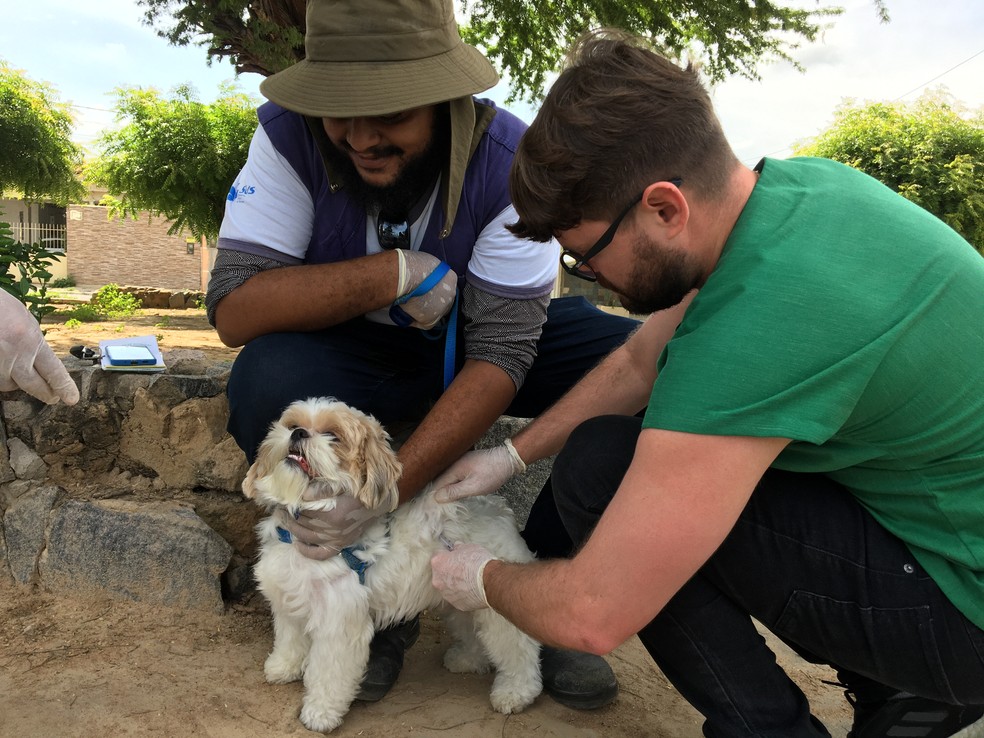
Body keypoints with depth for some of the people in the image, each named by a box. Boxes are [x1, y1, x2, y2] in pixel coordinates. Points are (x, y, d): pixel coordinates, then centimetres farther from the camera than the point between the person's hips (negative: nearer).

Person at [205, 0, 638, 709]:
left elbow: (501, 355, -26)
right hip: (356, 353, 0)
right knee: (266, 380, -32)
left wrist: (387, 487, -35)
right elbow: (233, 308, -25)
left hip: (471, 340, 0)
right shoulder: (289, 134, -20)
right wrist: (394, 273, -31)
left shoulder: (508, 159, -24)